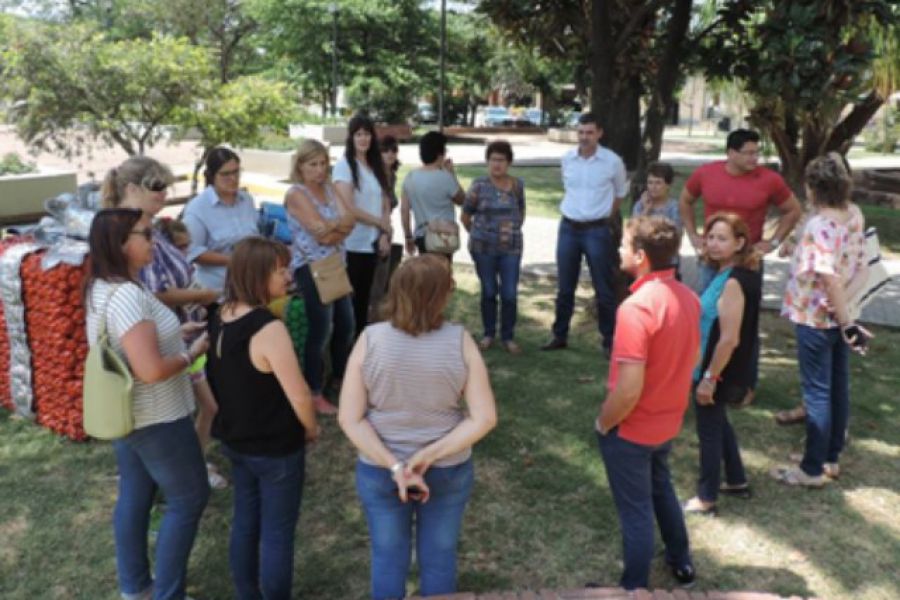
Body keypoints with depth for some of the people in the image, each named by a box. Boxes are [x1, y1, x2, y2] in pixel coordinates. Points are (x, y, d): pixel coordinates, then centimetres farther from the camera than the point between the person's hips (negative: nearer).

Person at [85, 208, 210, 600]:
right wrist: (192, 352, -17)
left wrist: (171, 333, 10)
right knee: (189, 499, 6)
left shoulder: (101, 288, 4)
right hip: (156, 420, -10)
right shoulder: (127, 295, -28)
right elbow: (151, 370, -33)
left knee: (134, 496, 20)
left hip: (125, 414, 10)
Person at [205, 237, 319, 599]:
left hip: (235, 440, 8)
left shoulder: (221, 318, -2)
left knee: (244, 523, 22)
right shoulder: (268, 328, -28)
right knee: (277, 534, 9)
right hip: (276, 448, -8)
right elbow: (299, 396, -25)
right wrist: (311, 428, -6)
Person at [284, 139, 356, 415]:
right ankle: (315, 394, 11)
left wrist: (333, 225, -19)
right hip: (311, 268, -8)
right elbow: (322, 234, -21)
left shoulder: (329, 188, 10)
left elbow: (349, 221, -4)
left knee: (345, 324, 16)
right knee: (320, 331, -2)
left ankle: (343, 377, 37)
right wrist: (341, 225, -8)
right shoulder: (296, 194, -13)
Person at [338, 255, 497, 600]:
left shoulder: (370, 339, -16)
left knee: (388, 558, 21)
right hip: (448, 470, 0)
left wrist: (394, 466, -16)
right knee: (439, 558, 21)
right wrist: (431, 455, -16)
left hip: (379, 470, 1)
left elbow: (349, 419, -15)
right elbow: (485, 418, -16)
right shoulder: (460, 341, -16)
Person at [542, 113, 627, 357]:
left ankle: (609, 340, 13)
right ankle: (559, 336, 24)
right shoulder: (567, 159, 3)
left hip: (597, 230, -3)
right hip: (568, 228, 3)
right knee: (565, 288, 12)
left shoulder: (612, 161, -7)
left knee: (604, 290, 2)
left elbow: (620, 194, 8)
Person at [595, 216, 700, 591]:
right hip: (668, 421, 8)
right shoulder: (688, 298, -5)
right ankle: (681, 561, 48)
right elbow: (691, 358, 10)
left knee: (635, 511, 11)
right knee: (661, 488, 30)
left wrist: (603, 423, -13)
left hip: (631, 430, -8)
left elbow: (628, 391, -30)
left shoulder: (636, 307, -31)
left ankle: (634, 587, 30)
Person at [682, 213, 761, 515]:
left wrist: (709, 378, -20)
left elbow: (729, 339, -27)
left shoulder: (733, 283, -26)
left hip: (719, 373, -10)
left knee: (709, 431, 5)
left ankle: (706, 498, 20)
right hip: (731, 372, 10)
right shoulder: (742, 275, 4)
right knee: (718, 423, 25)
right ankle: (737, 481, 40)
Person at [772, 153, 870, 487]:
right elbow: (860, 269, 4)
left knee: (817, 392, 1)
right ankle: (831, 459, 31)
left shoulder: (820, 225, -23)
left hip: (815, 317, -8)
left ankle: (813, 469, 12)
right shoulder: (854, 214, 3)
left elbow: (832, 280, -27)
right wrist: (845, 320, -3)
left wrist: (847, 323, -20)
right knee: (837, 387, 16)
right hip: (837, 316, 8)